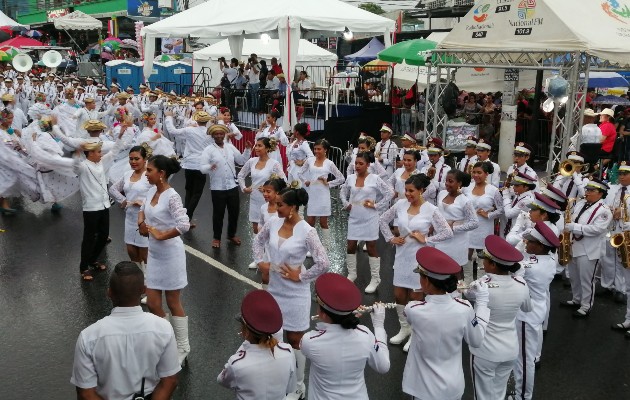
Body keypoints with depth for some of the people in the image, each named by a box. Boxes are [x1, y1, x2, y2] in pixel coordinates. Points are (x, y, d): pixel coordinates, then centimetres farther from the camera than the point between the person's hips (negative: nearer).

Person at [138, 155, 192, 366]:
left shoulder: (172, 196, -21)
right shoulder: (152, 191, 2)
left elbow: (184, 225, -32)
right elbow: (143, 210, 19)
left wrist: (161, 235, -21)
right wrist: (141, 224, -2)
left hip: (169, 254, -7)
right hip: (154, 253, 7)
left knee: (173, 303, 6)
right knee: (152, 303, 11)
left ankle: (182, 347, 24)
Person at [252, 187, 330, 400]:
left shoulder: (307, 232, -22)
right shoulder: (273, 223, -4)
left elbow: (323, 263, -22)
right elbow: (258, 240, 17)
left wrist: (300, 276, -16)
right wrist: (260, 261, 5)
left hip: (294, 293, -6)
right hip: (274, 289, 6)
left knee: (294, 340, 8)